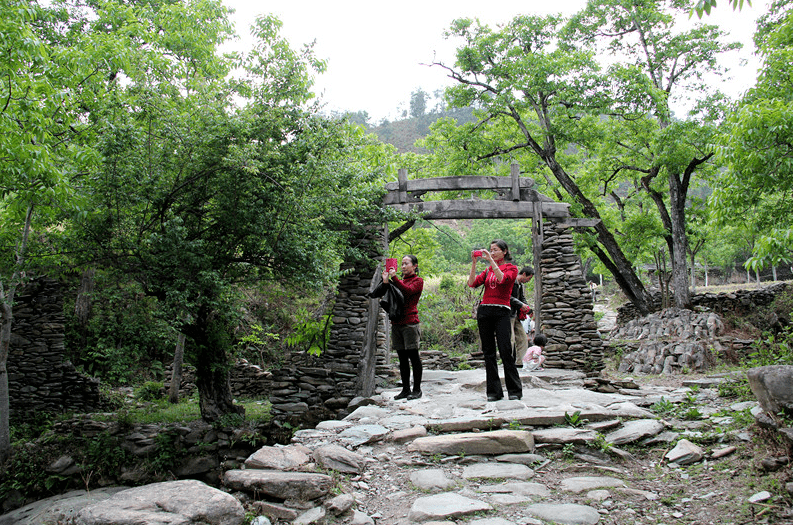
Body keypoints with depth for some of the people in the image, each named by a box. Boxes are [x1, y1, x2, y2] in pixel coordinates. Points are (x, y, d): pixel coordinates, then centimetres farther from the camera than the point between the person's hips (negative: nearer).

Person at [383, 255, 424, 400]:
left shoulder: (418, 281, 3)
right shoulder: (401, 281, 20)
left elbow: (408, 291, -18)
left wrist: (394, 278, -16)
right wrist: (385, 281, -1)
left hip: (410, 322, -6)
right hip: (396, 322, 6)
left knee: (413, 356, -3)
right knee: (402, 357, 8)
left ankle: (417, 389, 4)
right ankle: (405, 389, 13)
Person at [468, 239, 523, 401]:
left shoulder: (511, 268, 6)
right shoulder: (488, 270, 18)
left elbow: (502, 279, -16)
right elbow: (472, 283, 5)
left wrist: (491, 260, -17)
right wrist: (474, 263, -2)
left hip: (501, 312, -4)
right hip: (484, 311, 5)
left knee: (505, 351, -9)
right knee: (488, 352, 3)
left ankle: (515, 390, 2)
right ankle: (494, 391, 8)